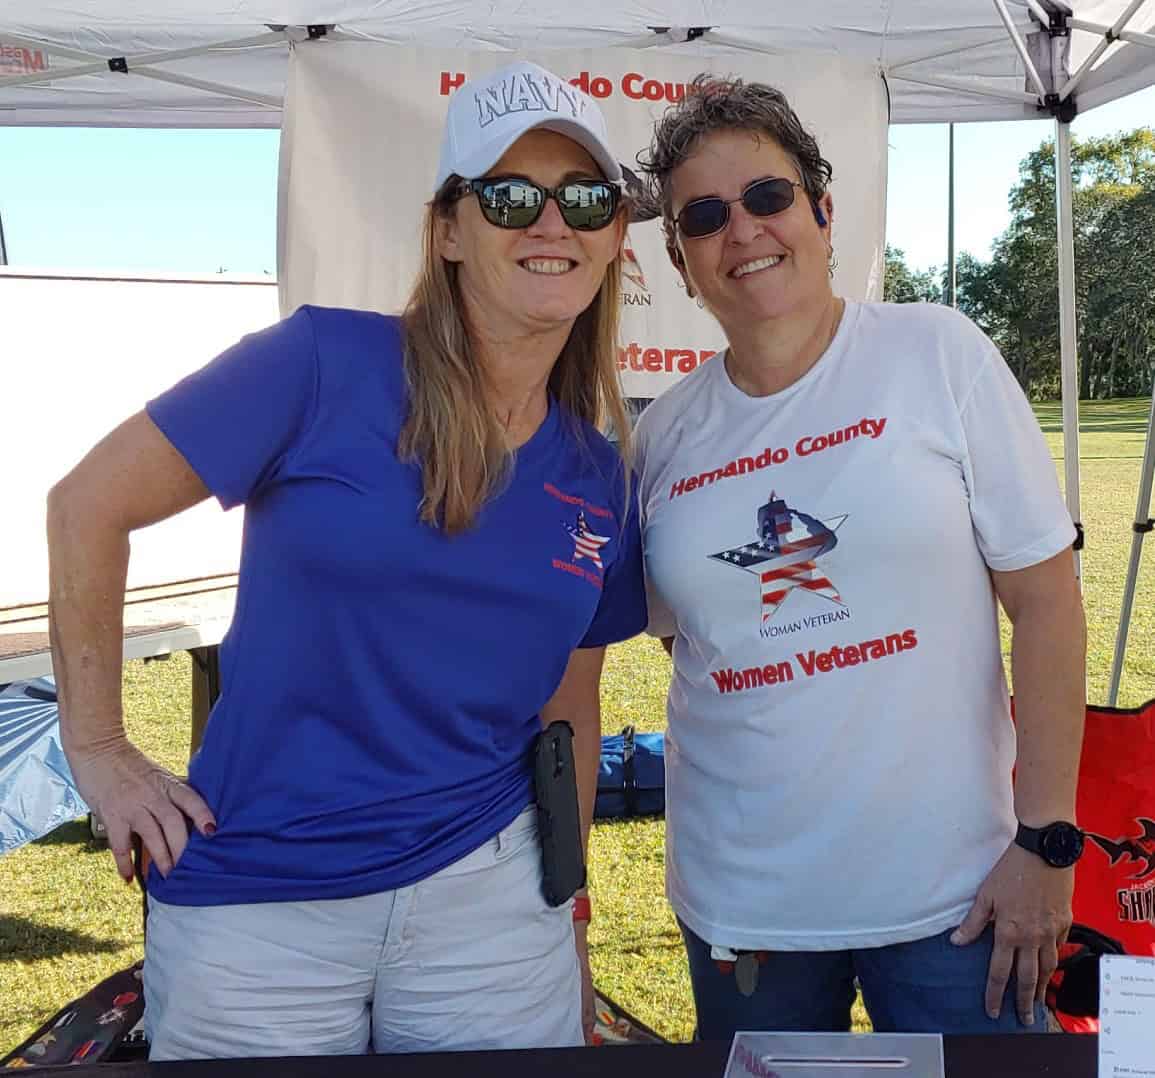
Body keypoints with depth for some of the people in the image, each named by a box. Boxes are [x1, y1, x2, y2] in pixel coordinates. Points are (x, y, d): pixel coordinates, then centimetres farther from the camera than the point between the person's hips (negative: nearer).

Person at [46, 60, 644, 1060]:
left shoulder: (599, 478, 3)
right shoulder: (329, 364, -12)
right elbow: (88, 506, -6)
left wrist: (568, 906, 15)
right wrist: (99, 750, -5)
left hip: (486, 900, 4)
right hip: (255, 910, -3)